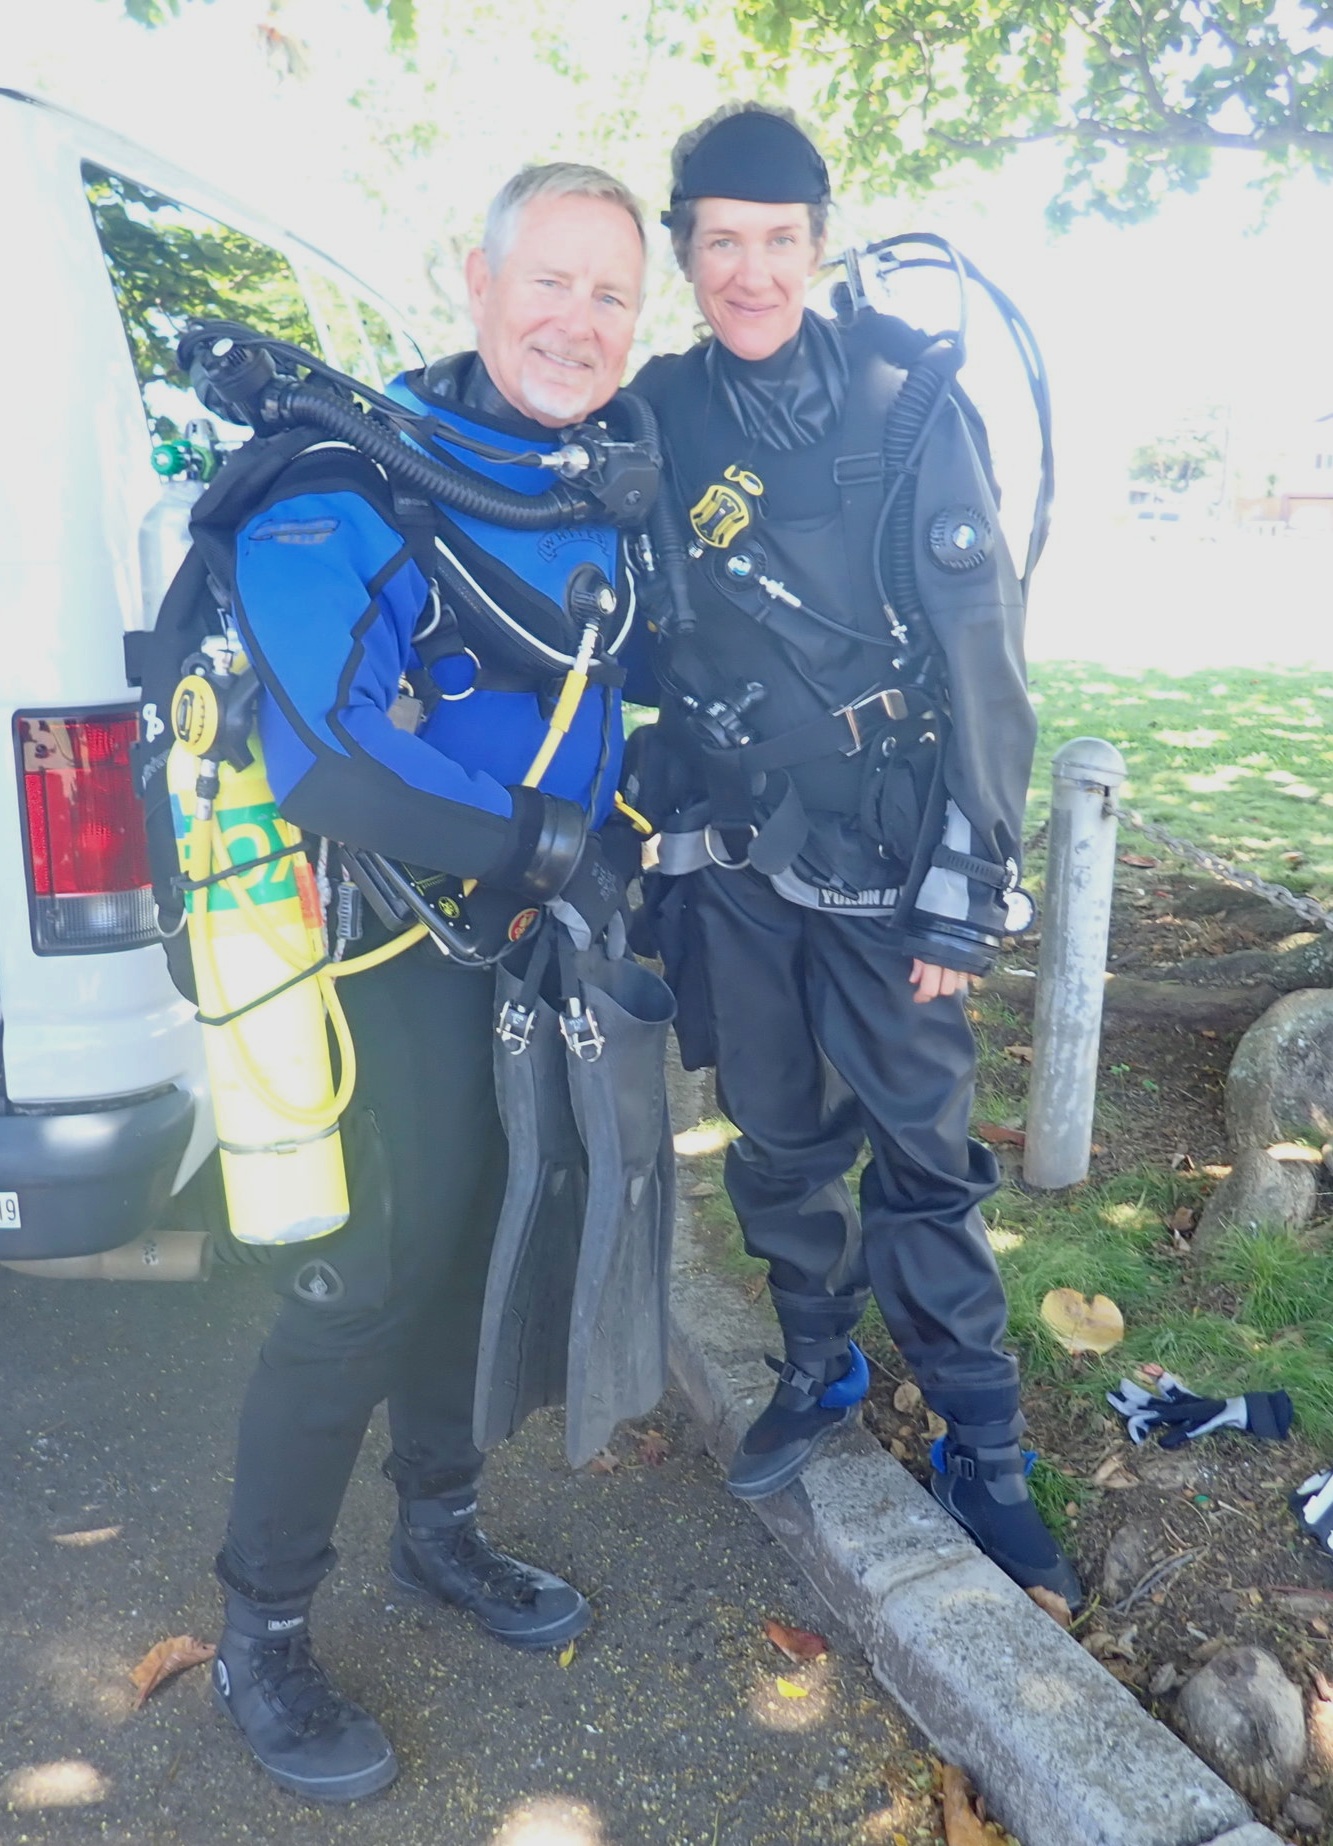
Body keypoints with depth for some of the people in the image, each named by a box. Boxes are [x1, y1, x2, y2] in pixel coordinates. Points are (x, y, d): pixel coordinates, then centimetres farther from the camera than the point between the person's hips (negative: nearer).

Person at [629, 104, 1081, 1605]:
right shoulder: (656, 418, 4)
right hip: (729, 863, 3)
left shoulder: (908, 405, -6)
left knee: (921, 1158, 2)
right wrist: (656, 840, 9)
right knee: (776, 1140, 15)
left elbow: (980, 657, -8)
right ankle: (818, 1370, 38)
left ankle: (979, 1449, 21)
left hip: (883, 862, -3)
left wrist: (967, 889, -11)